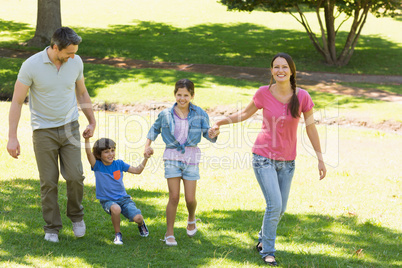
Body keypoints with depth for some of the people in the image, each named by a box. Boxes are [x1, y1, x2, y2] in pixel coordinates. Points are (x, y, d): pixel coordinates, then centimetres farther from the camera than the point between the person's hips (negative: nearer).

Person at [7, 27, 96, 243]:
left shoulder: (76, 62, -4)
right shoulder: (31, 65, -15)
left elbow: (82, 93, 13)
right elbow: (17, 102, -10)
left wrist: (92, 122, 16)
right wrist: (12, 137, -13)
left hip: (69, 127, 2)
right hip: (44, 130, -2)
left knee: (75, 176, -5)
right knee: (49, 182, 1)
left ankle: (76, 215, 20)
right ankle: (52, 227, 16)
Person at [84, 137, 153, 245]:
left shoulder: (119, 164, 0)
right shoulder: (97, 166, -8)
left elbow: (137, 170, 6)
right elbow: (89, 153, -26)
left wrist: (145, 158, -7)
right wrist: (87, 138, -41)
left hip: (123, 198, 2)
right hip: (107, 201, -2)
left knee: (137, 218, -20)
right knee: (115, 209, -38)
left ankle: (141, 224, 21)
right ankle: (117, 234, -12)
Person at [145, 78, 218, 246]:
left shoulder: (199, 114, 0)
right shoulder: (166, 114, 0)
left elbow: (207, 134, 0)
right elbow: (155, 129, 18)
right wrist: (147, 146, 8)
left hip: (191, 158, 1)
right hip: (172, 157, -1)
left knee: (190, 198, 1)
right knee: (174, 197, -7)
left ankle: (191, 219, 36)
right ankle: (169, 233, 7)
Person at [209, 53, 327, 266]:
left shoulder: (302, 97, -10)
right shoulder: (264, 93, -12)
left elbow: (311, 128, -2)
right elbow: (245, 113, 6)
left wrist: (320, 159, 0)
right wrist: (220, 123, -2)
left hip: (287, 160, 3)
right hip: (264, 156, -3)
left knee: (280, 209, 11)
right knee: (275, 204, -12)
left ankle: (263, 240, 38)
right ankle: (268, 251, 7)